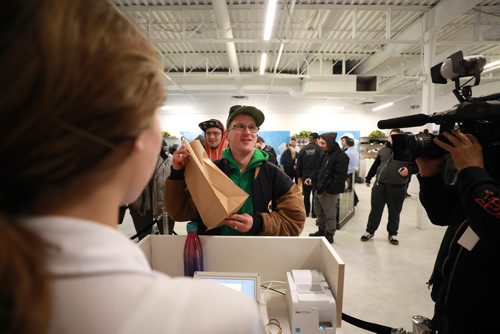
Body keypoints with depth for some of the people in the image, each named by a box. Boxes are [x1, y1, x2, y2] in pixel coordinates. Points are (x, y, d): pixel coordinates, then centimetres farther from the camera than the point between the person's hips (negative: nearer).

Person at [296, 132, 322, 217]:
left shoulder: (303, 149, 1)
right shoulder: (319, 149, -10)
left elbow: (299, 164, 3)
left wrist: (299, 176, 10)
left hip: (305, 175, 3)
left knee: (306, 194, 13)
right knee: (315, 195, 7)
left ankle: (306, 212, 19)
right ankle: (314, 213, 12)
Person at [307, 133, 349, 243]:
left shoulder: (341, 156, -17)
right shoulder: (326, 153, 12)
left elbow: (340, 176, -21)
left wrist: (330, 190, -21)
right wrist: (312, 179, 7)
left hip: (329, 192, -9)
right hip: (319, 189, 9)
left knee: (329, 215, 5)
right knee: (319, 212, 21)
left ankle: (329, 236, 19)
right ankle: (321, 231, 37)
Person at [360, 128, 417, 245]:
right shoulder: (383, 150, 10)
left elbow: (417, 165, 2)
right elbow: (375, 165, 16)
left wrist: (409, 170, -18)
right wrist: (368, 178, 19)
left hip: (397, 188, -2)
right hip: (379, 185, 2)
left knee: (394, 212, 10)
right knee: (375, 210, 9)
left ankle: (392, 234, 28)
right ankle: (370, 231, 23)